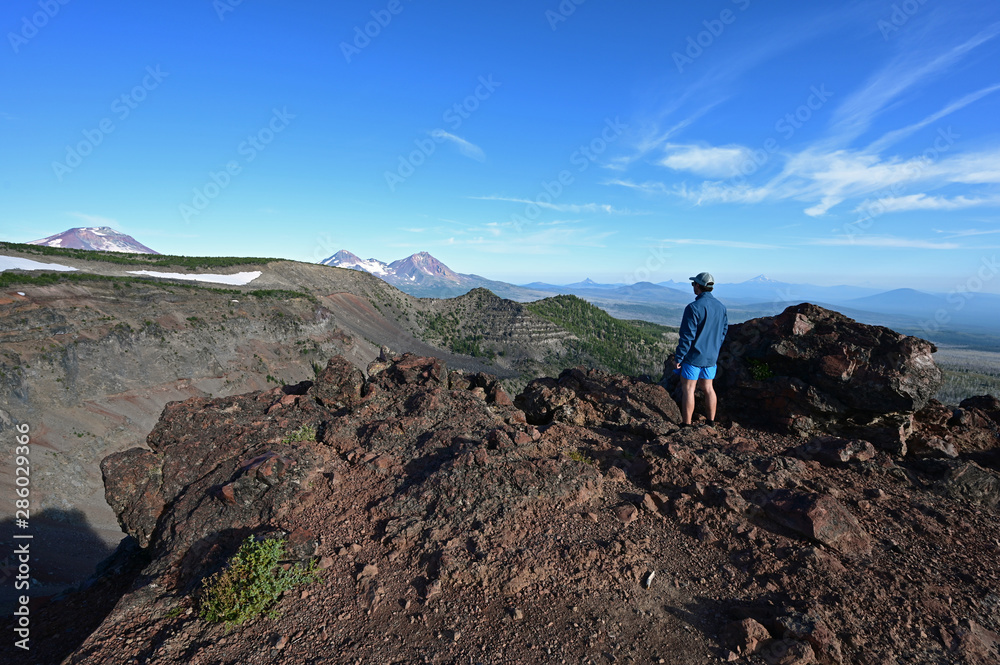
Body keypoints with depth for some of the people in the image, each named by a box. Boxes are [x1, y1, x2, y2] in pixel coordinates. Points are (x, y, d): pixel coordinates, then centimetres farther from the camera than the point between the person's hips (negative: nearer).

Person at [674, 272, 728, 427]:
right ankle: (711, 423, 25)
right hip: (711, 357, 7)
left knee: (688, 389, 1)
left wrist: (679, 357, -11)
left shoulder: (693, 308, -19)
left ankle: (687, 426, 6)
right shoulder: (721, 307, 4)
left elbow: (687, 336, -19)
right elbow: (723, 331, 13)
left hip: (694, 356, -7)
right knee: (707, 388, 17)